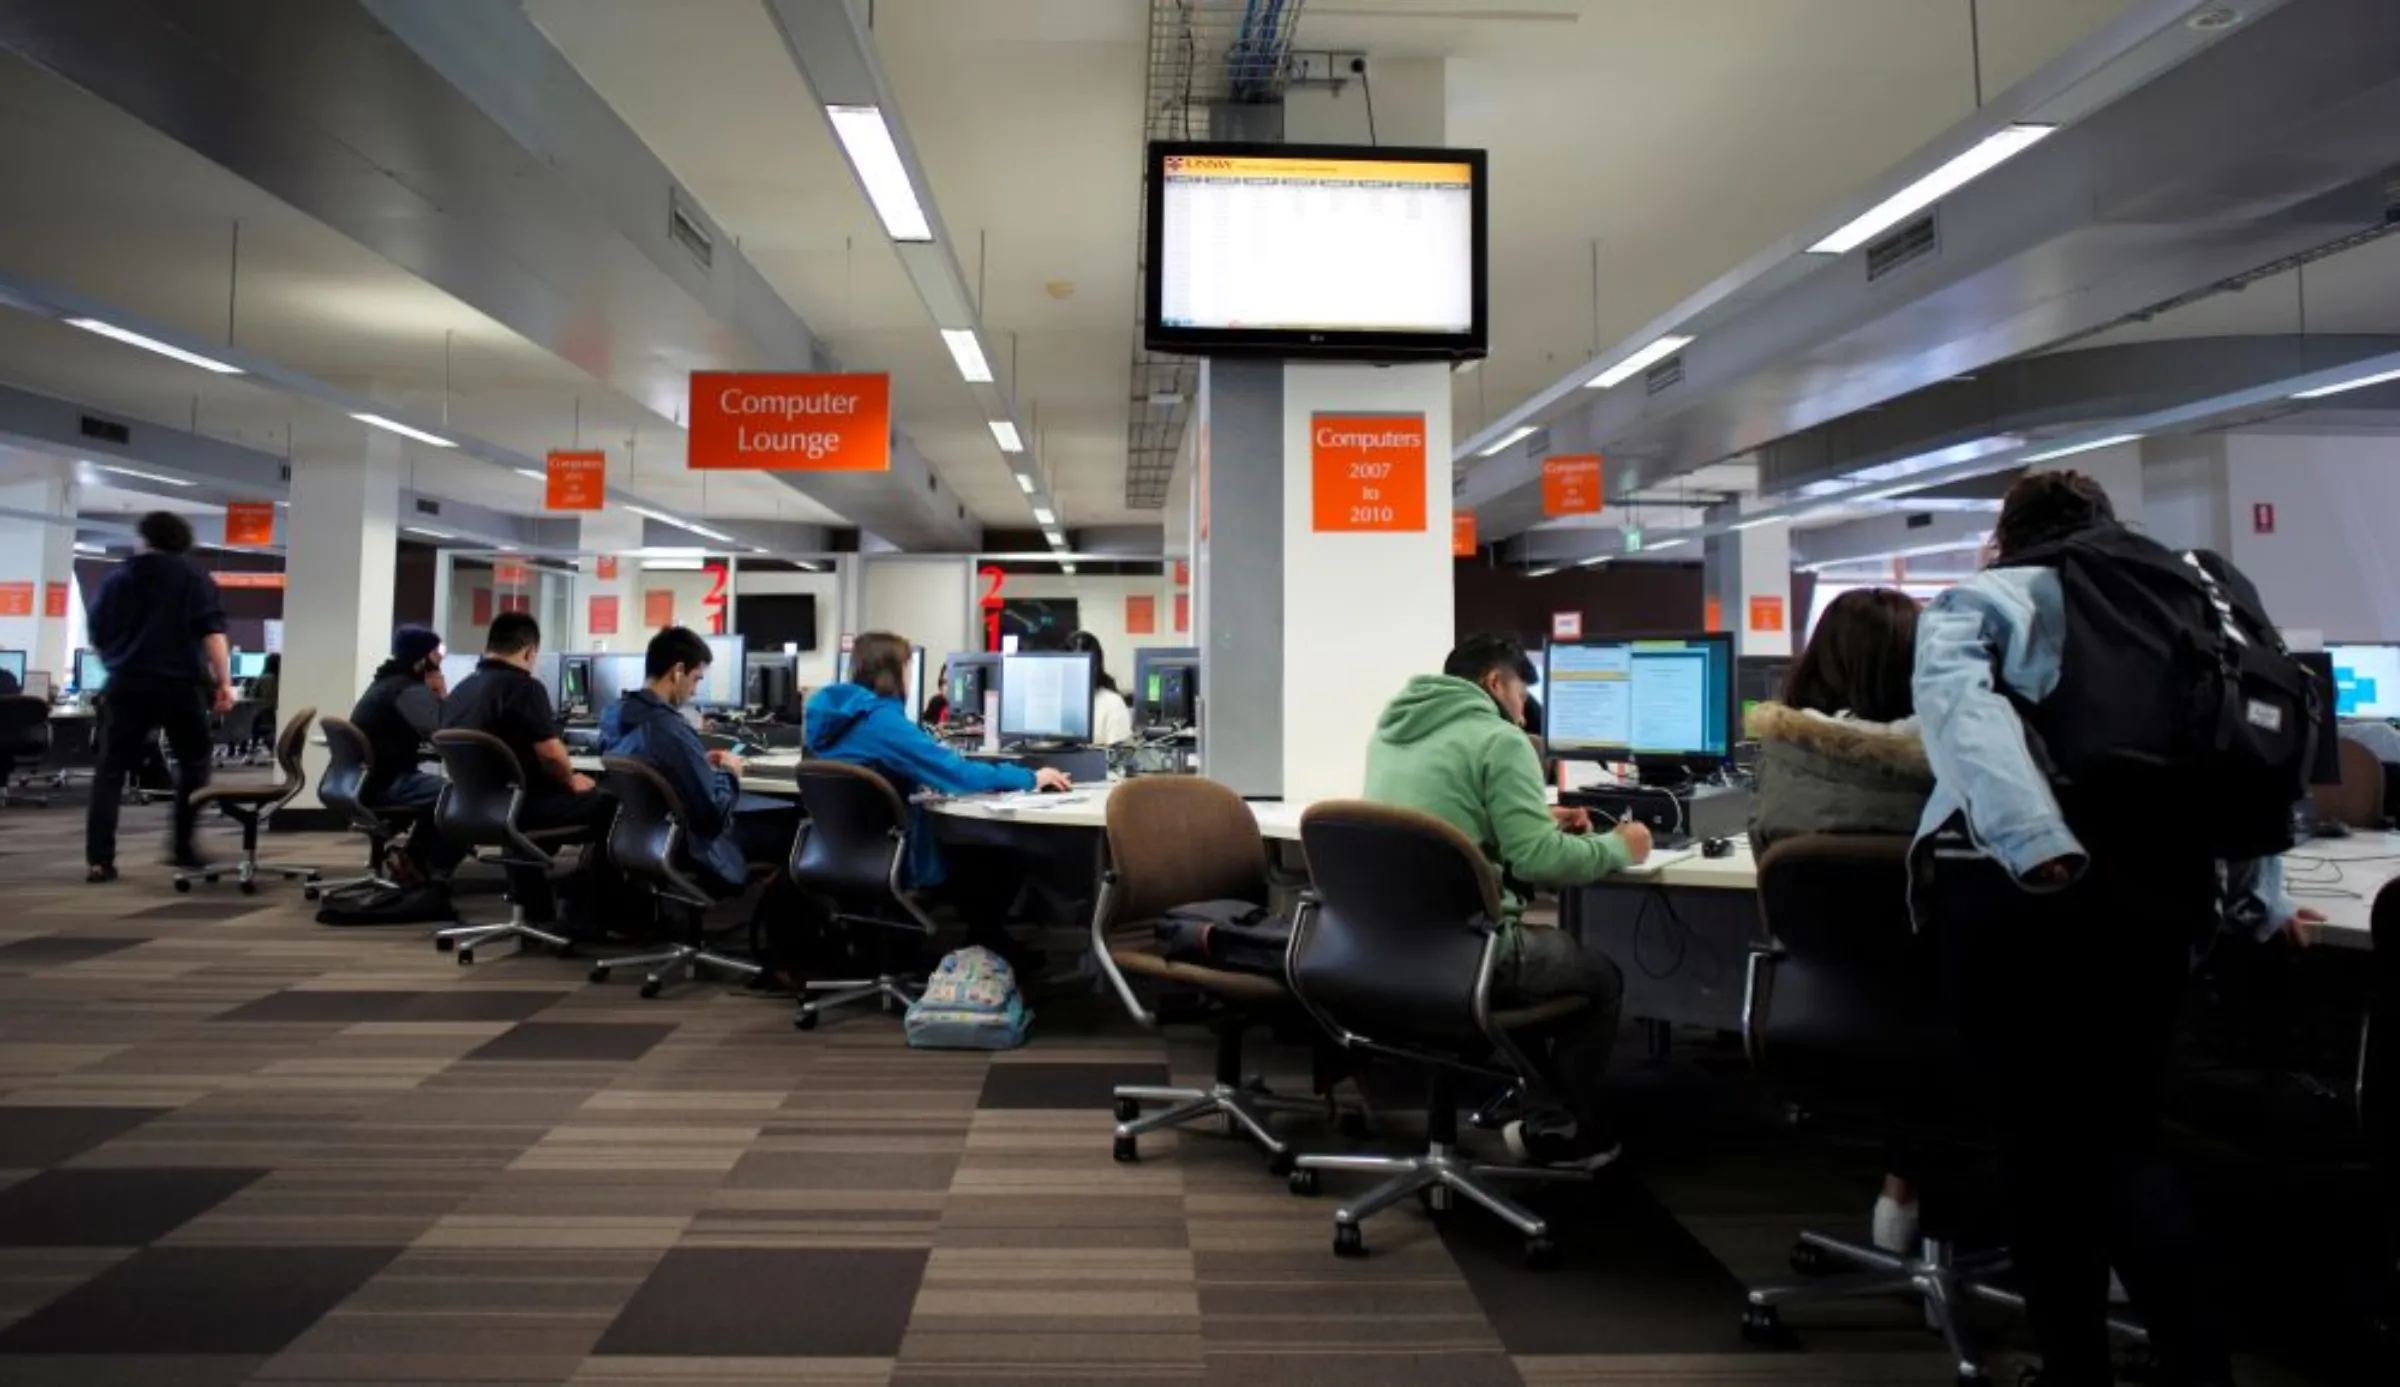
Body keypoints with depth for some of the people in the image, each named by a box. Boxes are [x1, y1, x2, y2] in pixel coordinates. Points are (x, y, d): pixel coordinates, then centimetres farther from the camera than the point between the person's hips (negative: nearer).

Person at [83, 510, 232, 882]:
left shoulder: (116, 578, 12)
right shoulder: (195, 578, 3)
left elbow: (98, 638, 18)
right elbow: (212, 632, -9)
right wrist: (224, 681, -14)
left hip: (127, 684, 2)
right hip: (180, 684, -2)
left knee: (112, 770, 4)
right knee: (193, 764, 12)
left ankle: (98, 859, -3)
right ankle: (182, 848, 10)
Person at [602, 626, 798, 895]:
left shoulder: (614, 714, -3)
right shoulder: (671, 730, -30)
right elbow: (714, 815, -25)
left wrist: (700, 764, 8)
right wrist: (728, 773, -8)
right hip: (685, 851, -9)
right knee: (792, 822, 3)